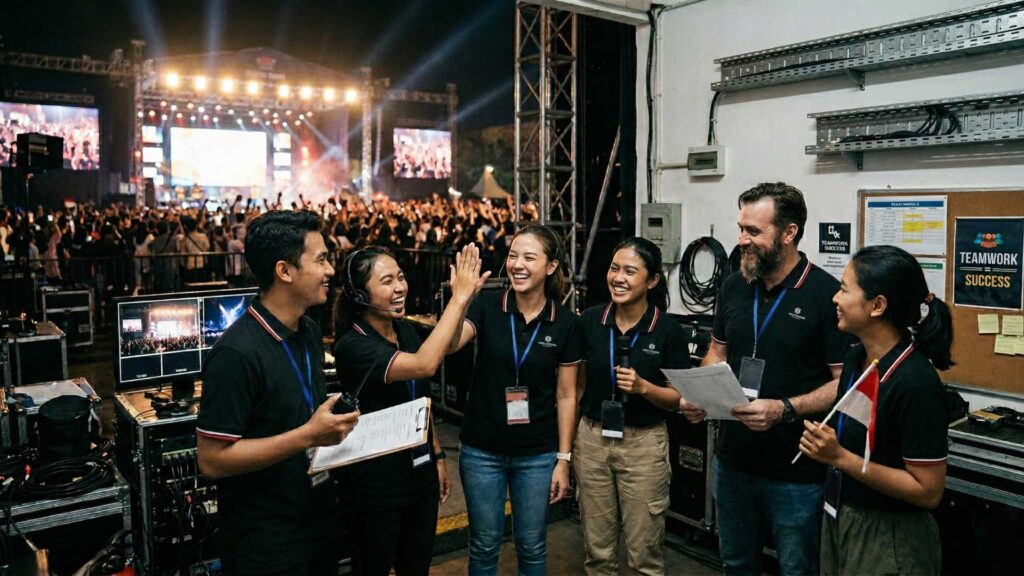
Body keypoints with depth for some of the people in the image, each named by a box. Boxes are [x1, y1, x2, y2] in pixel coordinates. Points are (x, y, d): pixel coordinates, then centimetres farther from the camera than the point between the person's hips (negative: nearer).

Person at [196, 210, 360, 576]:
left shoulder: (310, 332, 4)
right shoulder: (236, 353, -24)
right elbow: (212, 460, -23)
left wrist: (334, 425, -2)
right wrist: (308, 436, -26)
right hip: (265, 543, -8)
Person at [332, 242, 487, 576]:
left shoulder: (405, 330, 2)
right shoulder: (352, 345, -21)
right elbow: (424, 365, -37)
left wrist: (438, 456, 13)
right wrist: (460, 298, -34)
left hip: (420, 474, 7)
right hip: (376, 484, -6)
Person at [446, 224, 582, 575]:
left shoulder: (565, 323, -5)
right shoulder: (487, 307, -7)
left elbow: (566, 395, 0)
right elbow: (448, 345, -24)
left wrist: (563, 459, -1)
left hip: (537, 454, 0)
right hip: (482, 450, 0)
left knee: (532, 546, 14)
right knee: (484, 545, 13)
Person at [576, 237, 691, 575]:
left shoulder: (669, 331, -11)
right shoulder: (590, 321, -3)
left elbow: (680, 398, -5)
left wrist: (642, 386, -23)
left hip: (644, 444, -2)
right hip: (592, 439, 3)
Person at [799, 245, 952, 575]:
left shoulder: (915, 383, -24)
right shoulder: (856, 358, -1)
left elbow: (928, 491, -21)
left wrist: (840, 457, -26)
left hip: (887, 539, -7)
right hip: (838, 520, 7)